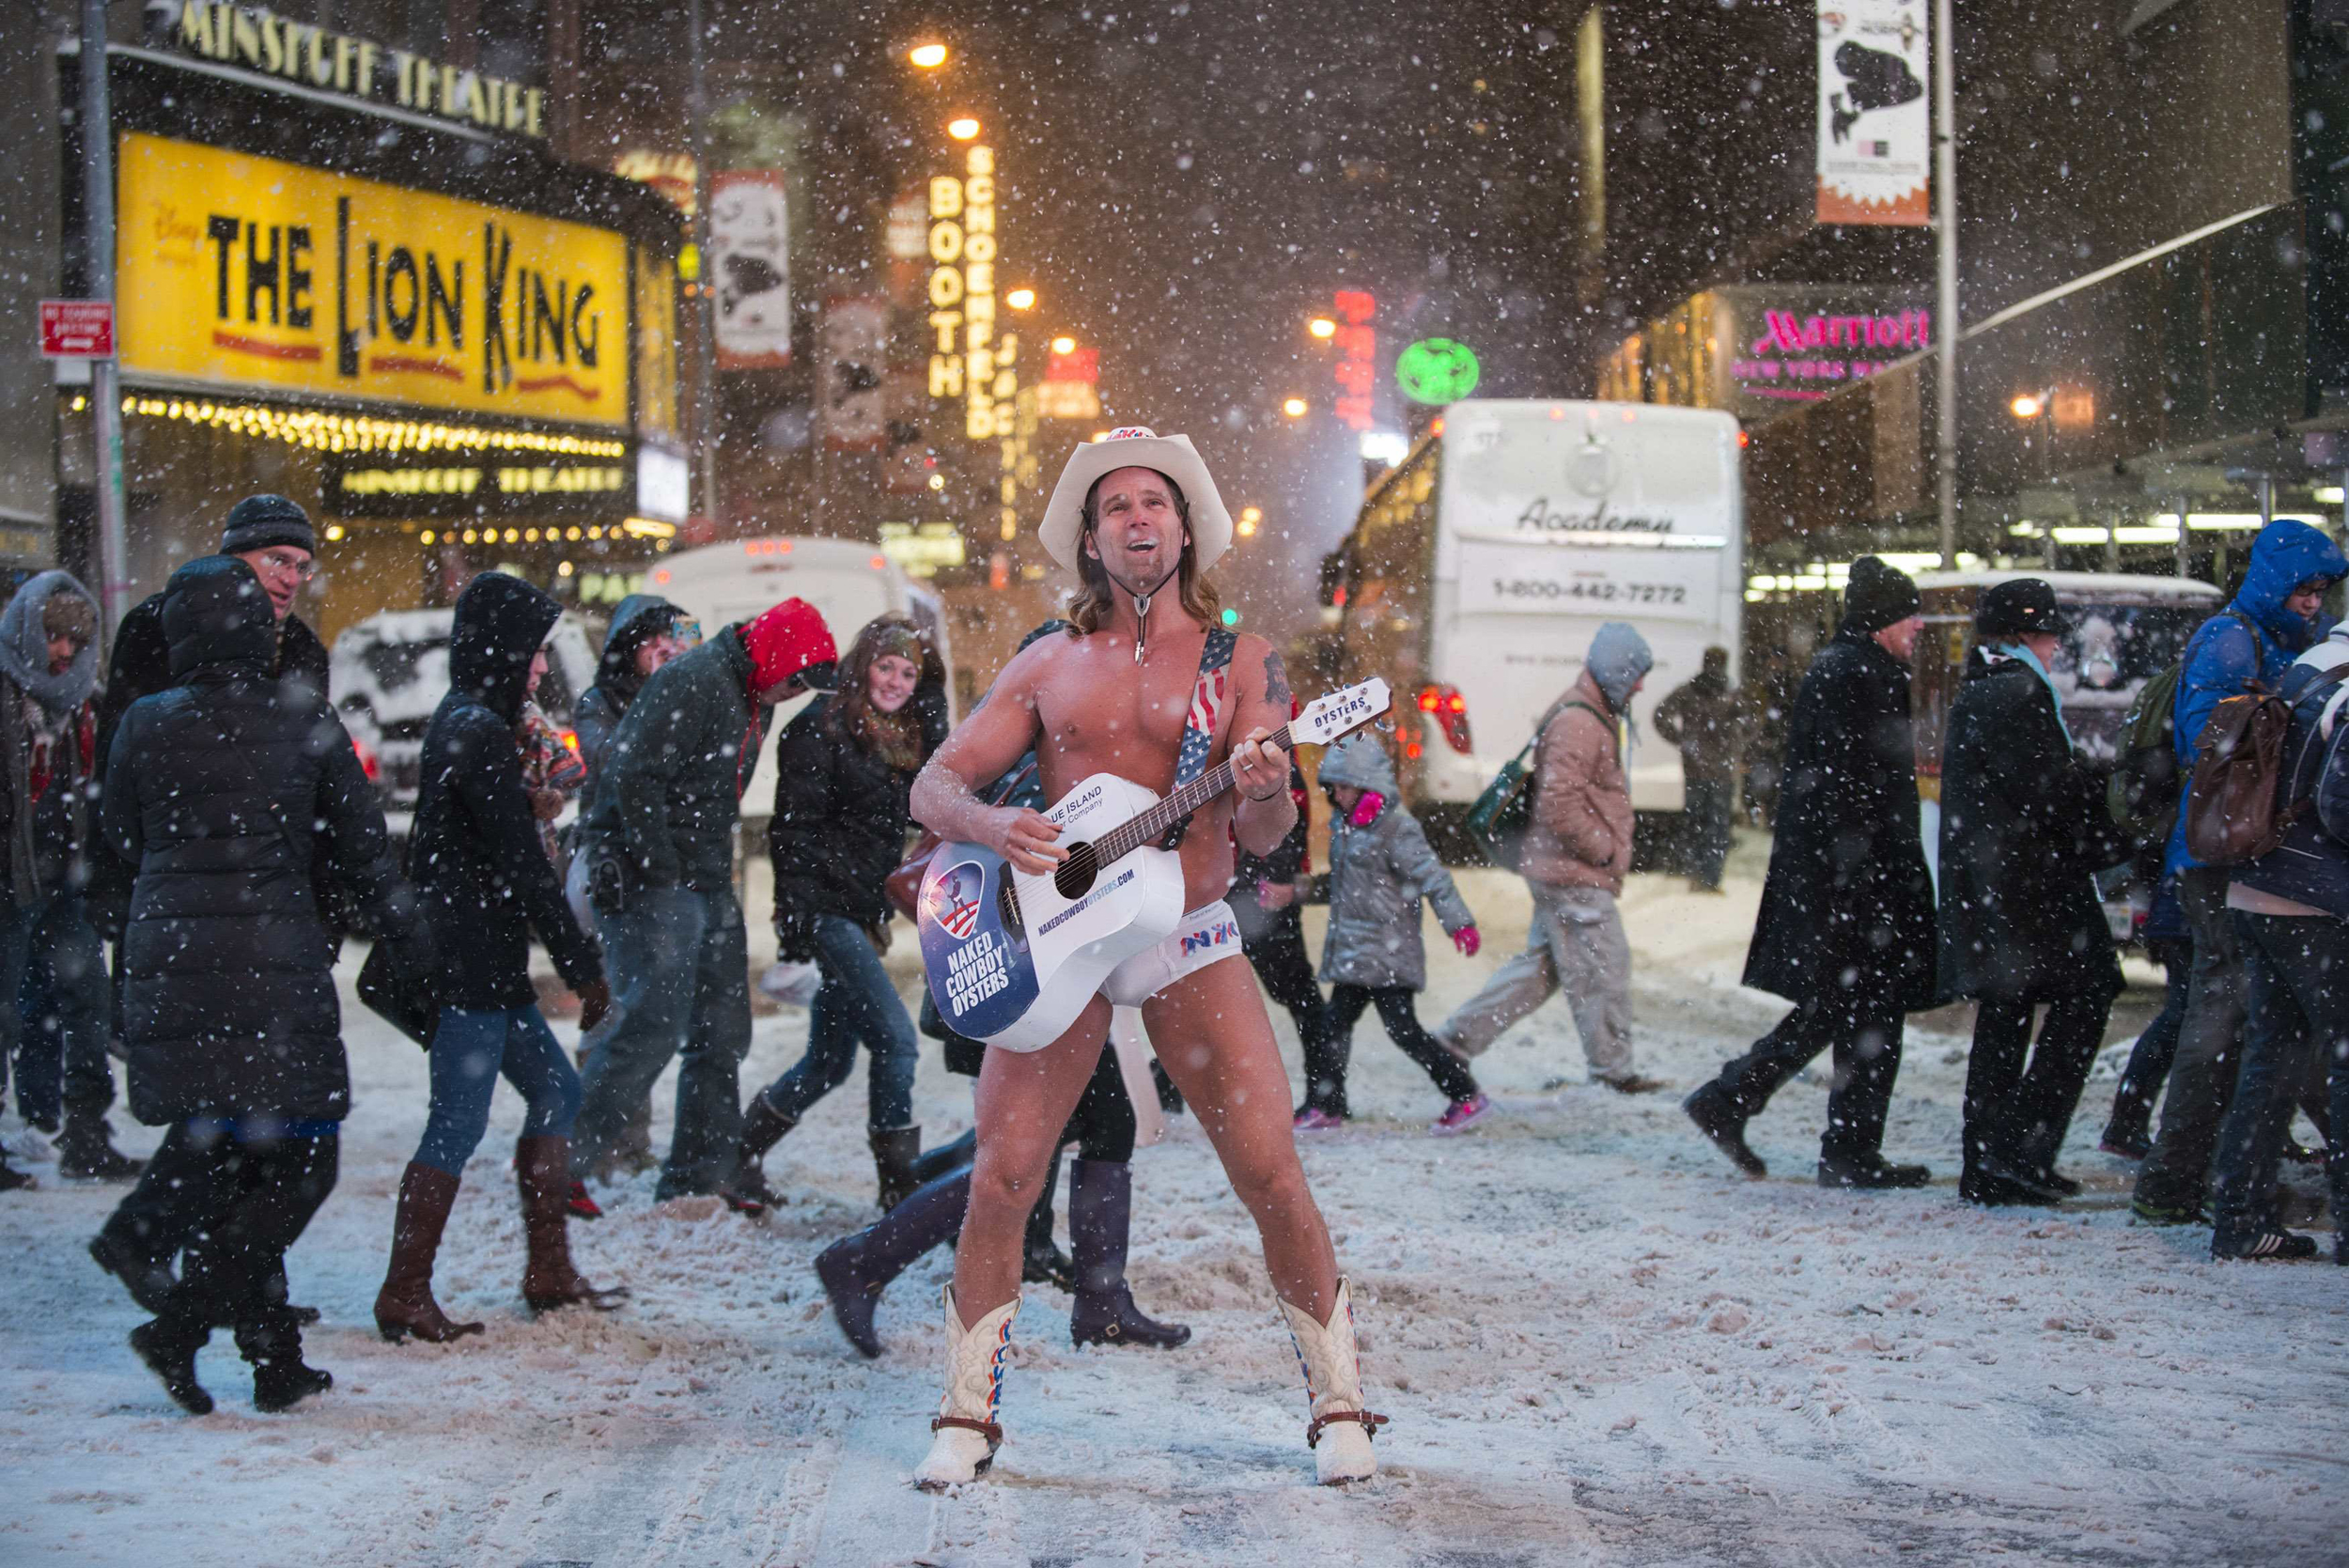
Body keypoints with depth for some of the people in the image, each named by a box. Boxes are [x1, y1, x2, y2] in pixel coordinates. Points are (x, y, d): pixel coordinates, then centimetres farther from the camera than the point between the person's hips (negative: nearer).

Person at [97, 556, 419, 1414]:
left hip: (166, 960, 4)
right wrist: (402, 930, 19)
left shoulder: (146, 726, 0)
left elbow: (120, 839, 12)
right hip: (273, 966, -4)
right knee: (300, 1163, 3)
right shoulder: (304, 719, -4)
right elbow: (360, 843, 4)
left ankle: (277, 1358, 16)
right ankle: (181, 1321, -12)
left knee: (221, 1157, 14)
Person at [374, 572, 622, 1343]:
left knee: (554, 1089, 15)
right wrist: (583, 964, -14)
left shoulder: (460, 722, 14)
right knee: (459, 1122, -6)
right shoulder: (479, 732, -17)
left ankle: (549, 1270, 20)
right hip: (472, 962, -10)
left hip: (484, 963, 10)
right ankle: (404, 1294, -1)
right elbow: (523, 865, -18)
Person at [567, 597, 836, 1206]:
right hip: (649, 882, -10)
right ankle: (558, 1165, -10)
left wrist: (718, 870, 13)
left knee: (722, 1033, 9)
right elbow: (632, 778, -21)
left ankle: (699, 1176, 16)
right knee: (652, 1025, -16)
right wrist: (662, 876, -19)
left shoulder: (754, 700, 15)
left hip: (708, 884, 10)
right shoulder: (692, 681, -16)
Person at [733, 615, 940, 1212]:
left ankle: (739, 1155, 23)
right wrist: (798, 919, -19)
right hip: (826, 912, -9)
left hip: (862, 917, 9)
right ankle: (898, 1187, -12)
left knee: (831, 1060, 10)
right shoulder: (822, 727, -7)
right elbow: (793, 829, -13)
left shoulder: (899, 742, 17)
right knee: (895, 1040, -15)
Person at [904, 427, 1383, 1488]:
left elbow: (1262, 837, -4)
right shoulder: (1049, 666, 9)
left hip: (1190, 942, -1)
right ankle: (966, 1418, 8)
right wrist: (990, 826, -16)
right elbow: (932, 786, 6)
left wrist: (1265, 793, -28)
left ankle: (1339, 1407, 6)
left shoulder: (1239, 660, 4)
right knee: (1001, 1179, -6)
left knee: (1272, 1175, -8)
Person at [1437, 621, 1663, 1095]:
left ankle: (1458, 1034, 15)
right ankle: (1613, 1069, 6)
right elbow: (1559, 806, -25)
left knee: (1540, 964, 13)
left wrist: (1610, 852, 17)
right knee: (1602, 969, -2)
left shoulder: (1595, 717, 17)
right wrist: (1606, 851, -15)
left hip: (1559, 873, 11)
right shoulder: (1577, 723, -17)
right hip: (1575, 877, -11)